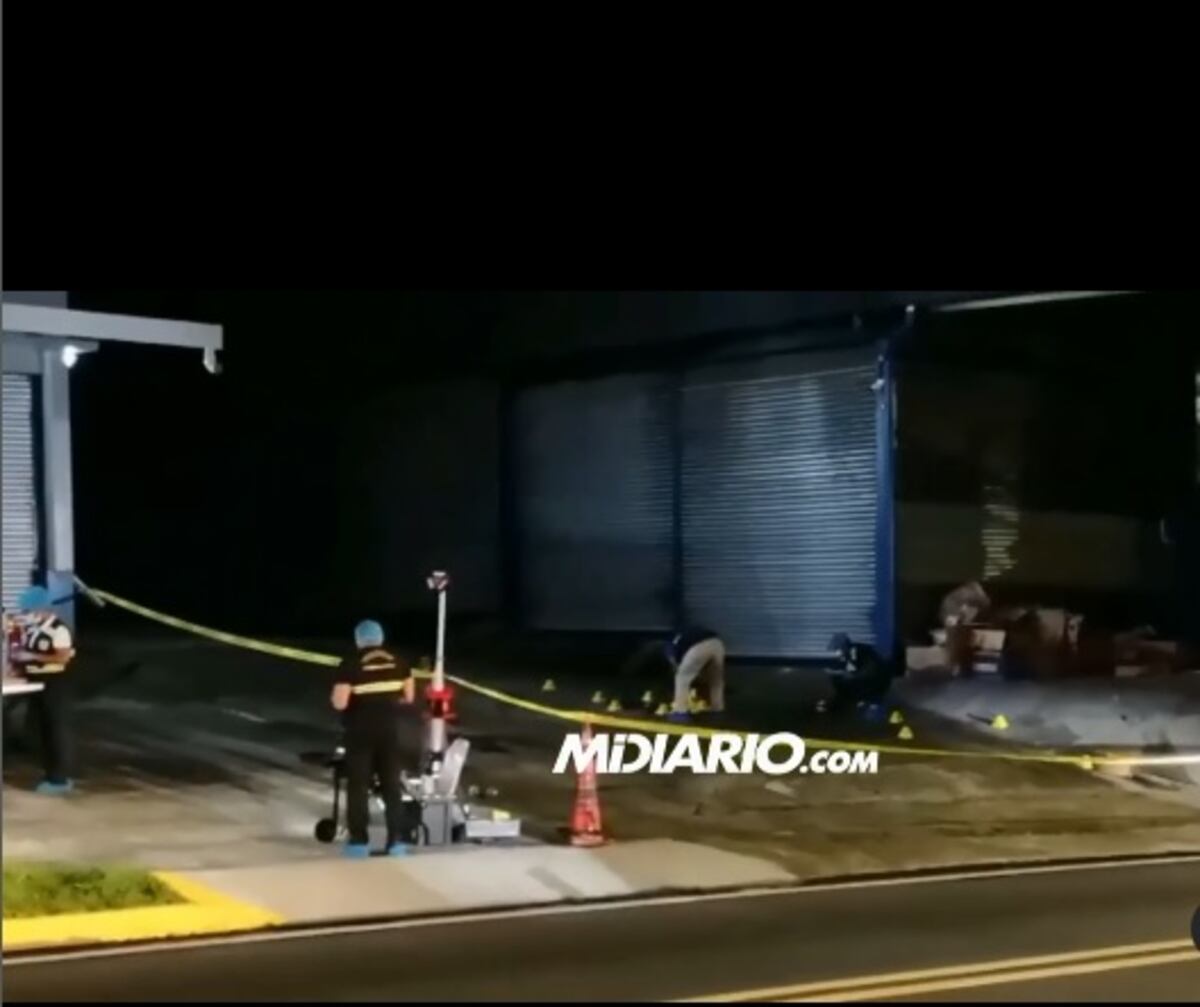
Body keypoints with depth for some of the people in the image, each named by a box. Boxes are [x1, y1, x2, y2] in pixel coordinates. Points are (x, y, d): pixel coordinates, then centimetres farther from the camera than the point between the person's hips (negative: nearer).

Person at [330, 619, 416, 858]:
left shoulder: (351, 665, -12)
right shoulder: (397, 662, 2)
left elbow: (339, 703, -16)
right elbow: (408, 697, 8)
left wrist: (335, 697, 6)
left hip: (361, 732, -4)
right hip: (389, 731, 4)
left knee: (358, 785, 5)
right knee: (391, 785, 9)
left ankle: (359, 840, 6)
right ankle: (397, 839, 8)